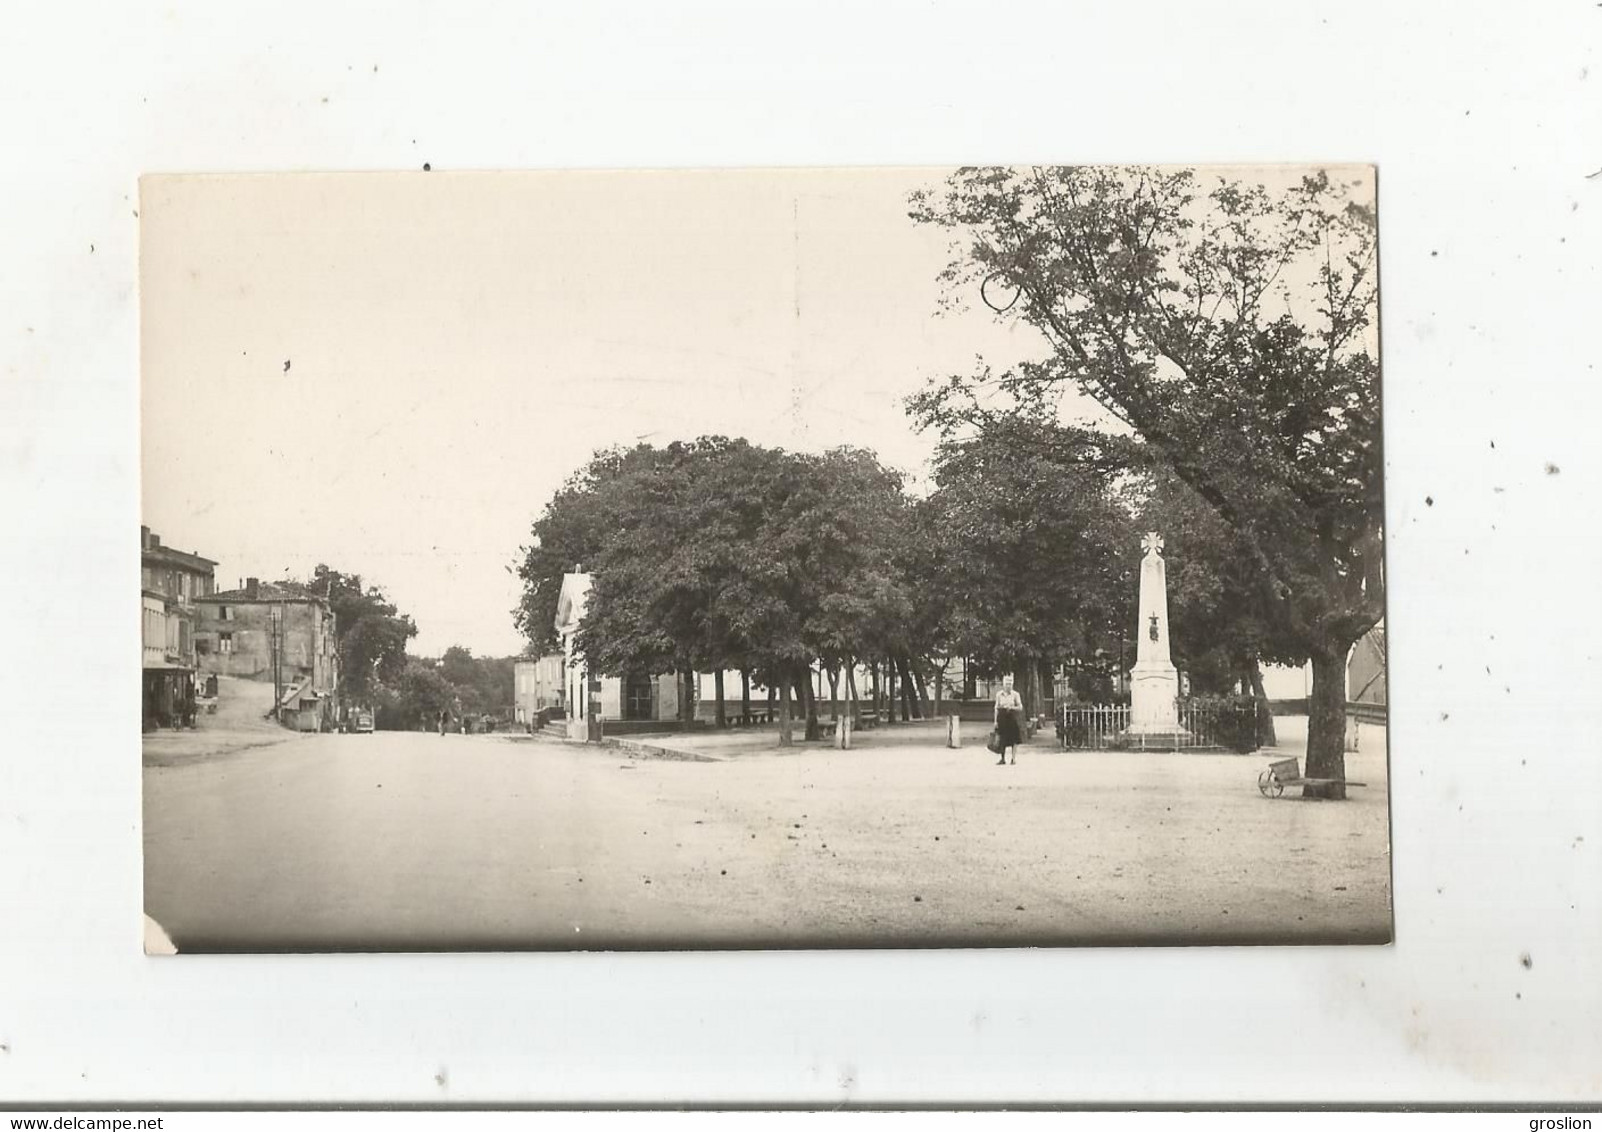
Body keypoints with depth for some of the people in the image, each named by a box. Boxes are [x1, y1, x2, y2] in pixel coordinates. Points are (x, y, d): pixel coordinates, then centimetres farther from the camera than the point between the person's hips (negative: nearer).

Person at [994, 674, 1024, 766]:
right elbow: (996, 708, 8)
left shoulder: (1015, 694, 2)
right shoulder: (999, 695, 6)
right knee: (1003, 739, 1)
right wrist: (996, 720, 3)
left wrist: (1012, 707, -17)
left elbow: (1020, 707, 1)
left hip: (1013, 718, -1)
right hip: (1002, 718, 1)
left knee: (1014, 740, -1)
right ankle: (1002, 759, 10)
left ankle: (1014, 759, 7)